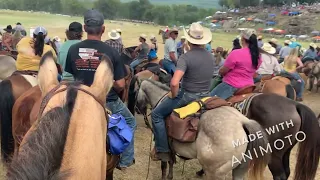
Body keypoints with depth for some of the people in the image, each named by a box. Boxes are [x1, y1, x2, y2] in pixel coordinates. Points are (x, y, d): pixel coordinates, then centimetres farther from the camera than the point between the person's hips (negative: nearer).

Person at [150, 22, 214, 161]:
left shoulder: (186, 57, -21)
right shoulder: (210, 56, 3)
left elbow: (174, 83, -31)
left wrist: (173, 95, -12)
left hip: (187, 96, -8)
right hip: (205, 96, 8)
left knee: (156, 114, 8)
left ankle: (162, 150, 7)